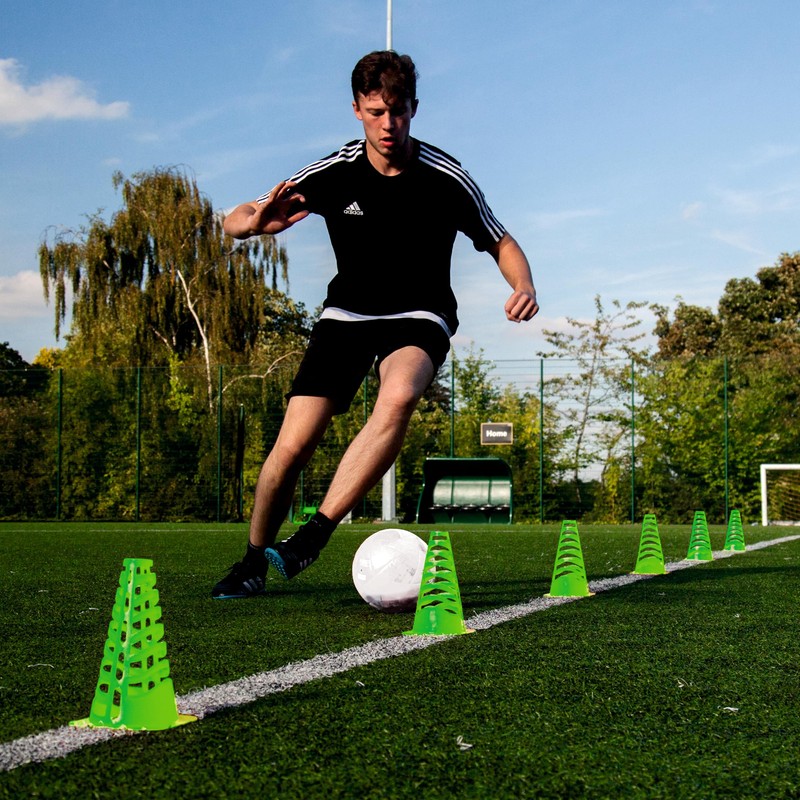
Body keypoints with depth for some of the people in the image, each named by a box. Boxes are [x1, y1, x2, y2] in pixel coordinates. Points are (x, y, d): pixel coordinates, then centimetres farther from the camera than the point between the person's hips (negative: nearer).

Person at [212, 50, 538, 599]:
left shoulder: (446, 178, -12)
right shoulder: (333, 174, -9)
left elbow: (501, 244, 3)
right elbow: (234, 221, -3)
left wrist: (524, 286, -19)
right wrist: (257, 222, -28)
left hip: (419, 317, -2)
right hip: (347, 312, 2)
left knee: (399, 396, -36)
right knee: (294, 444, -12)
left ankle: (315, 535, -30)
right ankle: (254, 561, 13)